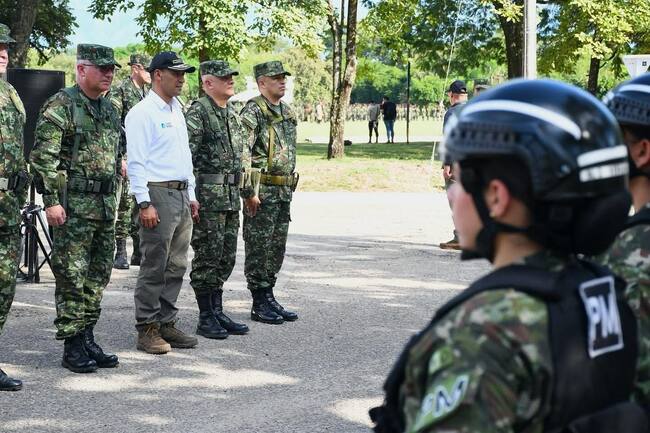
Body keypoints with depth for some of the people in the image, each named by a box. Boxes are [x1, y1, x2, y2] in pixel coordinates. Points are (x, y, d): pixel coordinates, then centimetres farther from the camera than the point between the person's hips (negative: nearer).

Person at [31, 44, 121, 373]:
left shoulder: (109, 108, 16)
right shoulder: (61, 105, -9)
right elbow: (43, 157, -14)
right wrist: (52, 200, -19)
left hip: (105, 206, 8)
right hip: (73, 206, -8)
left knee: (98, 276, 11)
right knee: (72, 277, -4)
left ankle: (87, 339, 19)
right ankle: (72, 346, 2)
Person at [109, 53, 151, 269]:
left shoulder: (150, 93, 15)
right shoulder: (120, 92, -7)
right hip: (127, 156, -7)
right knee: (125, 203, -6)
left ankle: (139, 252, 15)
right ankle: (120, 253, -2)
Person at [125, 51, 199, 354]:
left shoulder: (177, 111, 18)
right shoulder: (142, 112, -9)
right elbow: (136, 161, -13)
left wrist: (191, 196, 19)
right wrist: (145, 203, -19)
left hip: (181, 195, 8)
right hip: (158, 193, -8)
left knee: (176, 266, 10)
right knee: (154, 267, -5)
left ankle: (166, 323, 17)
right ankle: (147, 330, 2)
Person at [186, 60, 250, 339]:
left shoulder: (233, 114, 15)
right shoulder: (197, 113, -12)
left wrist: (240, 178, 21)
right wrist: (192, 194, -19)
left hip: (231, 197, 8)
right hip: (208, 197, -8)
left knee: (226, 258, 12)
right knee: (207, 257, -3)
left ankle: (218, 312, 20)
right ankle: (205, 318, 4)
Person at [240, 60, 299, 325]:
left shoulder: (287, 113, 15)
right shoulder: (253, 112, -12)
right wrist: (249, 192, -20)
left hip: (284, 191, 8)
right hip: (262, 191, -8)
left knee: (277, 247, 12)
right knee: (258, 248, -1)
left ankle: (269, 298, 20)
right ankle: (259, 304, 4)